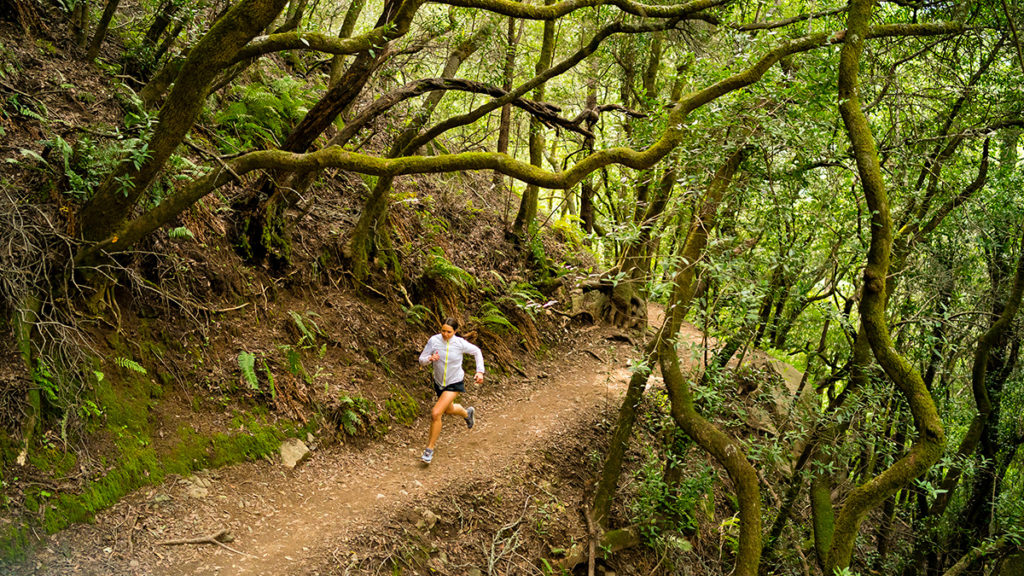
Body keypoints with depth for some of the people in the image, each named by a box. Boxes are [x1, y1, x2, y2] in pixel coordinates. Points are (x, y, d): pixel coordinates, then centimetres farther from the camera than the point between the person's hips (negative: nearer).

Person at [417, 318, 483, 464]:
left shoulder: (460, 343, -20)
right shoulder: (434, 340, -17)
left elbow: (477, 352, -1)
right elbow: (421, 360, -10)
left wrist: (480, 371, -8)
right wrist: (430, 358, -32)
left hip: (454, 383, -4)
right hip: (439, 382, 4)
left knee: (436, 413, -18)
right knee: (449, 409, 28)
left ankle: (430, 448, 0)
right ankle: (467, 413, 64)